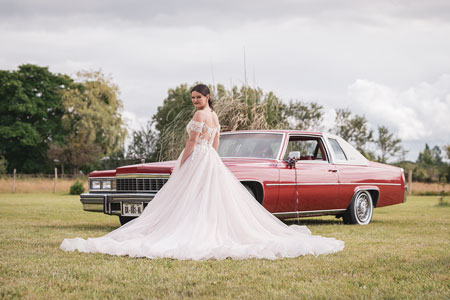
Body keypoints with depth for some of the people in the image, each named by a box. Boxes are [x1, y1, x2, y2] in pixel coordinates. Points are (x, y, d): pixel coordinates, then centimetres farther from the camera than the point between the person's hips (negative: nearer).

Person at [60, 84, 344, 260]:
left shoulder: (199, 114, -12)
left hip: (196, 161, -9)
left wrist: (179, 167, -10)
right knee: (218, 202, 9)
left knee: (190, 203, -8)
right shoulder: (215, 115, 15)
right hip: (213, 161, 9)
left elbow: (191, 144, -14)